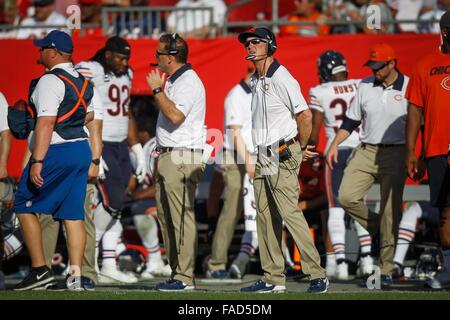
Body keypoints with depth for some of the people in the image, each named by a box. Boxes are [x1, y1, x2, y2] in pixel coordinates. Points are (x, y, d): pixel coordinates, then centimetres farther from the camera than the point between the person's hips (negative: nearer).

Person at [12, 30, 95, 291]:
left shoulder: (50, 81, -14)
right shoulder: (83, 81, 12)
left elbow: (45, 123, -21)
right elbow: (89, 115, 28)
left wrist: (37, 161, -24)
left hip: (55, 152, -8)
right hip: (82, 149, 8)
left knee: (24, 207, 3)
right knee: (73, 213, 6)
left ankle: (40, 270, -2)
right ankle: (76, 276, 0)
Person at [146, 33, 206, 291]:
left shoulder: (189, 82, -12)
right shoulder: (173, 81, 19)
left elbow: (175, 115, -24)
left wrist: (157, 90, -14)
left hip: (183, 157, -11)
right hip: (168, 155, 11)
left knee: (182, 218, -11)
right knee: (166, 218, 11)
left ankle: (185, 277, -12)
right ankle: (176, 272, 14)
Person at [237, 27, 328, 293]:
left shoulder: (281, 77, -12)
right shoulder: (255, 81, 15)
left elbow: (305, 115, -16)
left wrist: (301, 148, -5)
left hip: (282, 156, -9)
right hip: (262, 156, 9)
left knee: (290, 213, -14)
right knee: (265, 216, 8)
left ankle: (317, 275, -11)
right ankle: (274, 279, 12)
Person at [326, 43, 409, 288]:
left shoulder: (410, 88, -3)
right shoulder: (365, 86, 8)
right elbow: (351, 120, 14)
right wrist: (335, 144, 4)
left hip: (395, 155, -4)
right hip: (365, 152, 4)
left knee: (390, 211, -4)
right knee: (346, 197, -12)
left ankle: (385, 270, 2)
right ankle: (377, 228, 14)